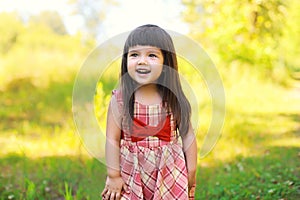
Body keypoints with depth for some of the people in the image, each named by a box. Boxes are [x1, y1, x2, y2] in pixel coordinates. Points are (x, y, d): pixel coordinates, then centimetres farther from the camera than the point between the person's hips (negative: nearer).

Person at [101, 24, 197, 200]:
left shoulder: (174, 100, -8)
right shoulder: (120, 100, -11)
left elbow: (188, 136, -1)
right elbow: (112, 139, -7)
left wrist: (191, 172, 3)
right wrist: (113, 176, -7)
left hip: (169, 172, 1)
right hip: (132, 173, 0)